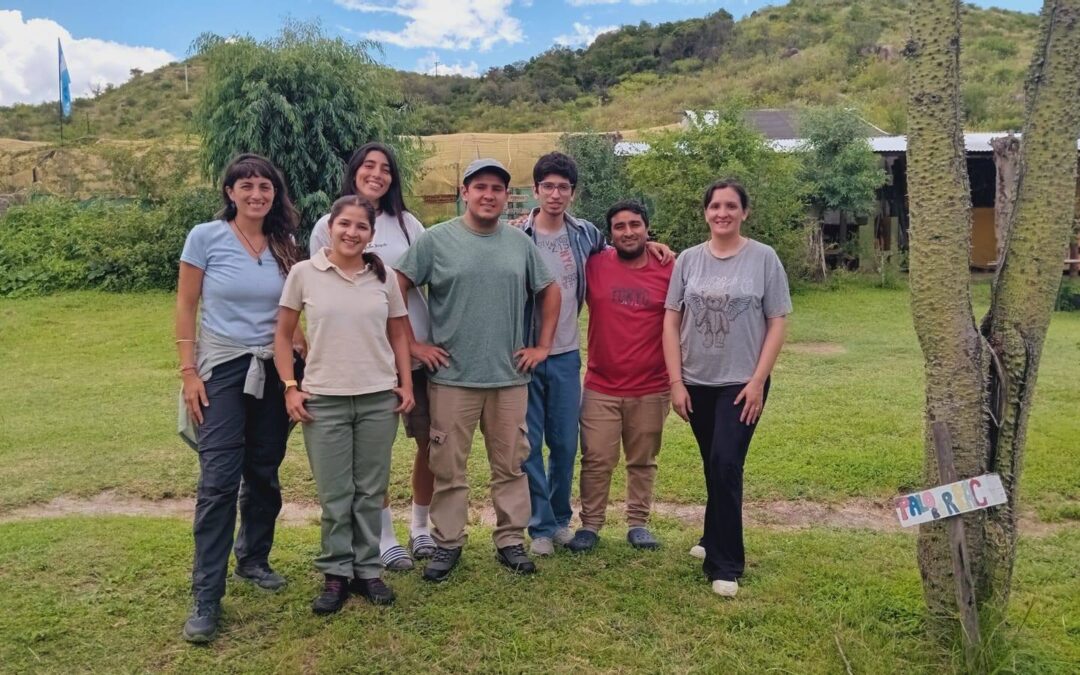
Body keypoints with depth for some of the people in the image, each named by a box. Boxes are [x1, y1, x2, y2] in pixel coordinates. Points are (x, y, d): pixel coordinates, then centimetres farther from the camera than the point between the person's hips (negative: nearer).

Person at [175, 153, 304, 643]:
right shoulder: (205, 237, -5)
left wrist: (303, 344, -3)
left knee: (263, 473, 12)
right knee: (219, 480, -10)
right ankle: (206, 597, -2)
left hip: (272, 371, 4)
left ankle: (254, 560, 32)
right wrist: (188, 371, -9)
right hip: (222, 369, -4)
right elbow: (185, 307, -3)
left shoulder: (283, 246, 6)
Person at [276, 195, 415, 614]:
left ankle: (367, 570, 24)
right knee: (334, 494, 6)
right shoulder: (304, 273, -1)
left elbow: (399, 334, 11)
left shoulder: (384, 277, 4)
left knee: (371, 491, 10)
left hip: (379, 398, 2)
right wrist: (290, 387, -4)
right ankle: (336, 574, 21)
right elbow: (283, 335, 4)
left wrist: (406, 384, 4)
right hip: (324, 399, -1)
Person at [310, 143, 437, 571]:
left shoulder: (406, 223, 8)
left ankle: (421, 527, 27)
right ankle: (385, 537, 22)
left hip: (419, 350, 2)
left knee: (431, 440, 6)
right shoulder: (328, 227, 2)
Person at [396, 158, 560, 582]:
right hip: (452, 377, -2)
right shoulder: (437, 240, -3)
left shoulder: (520, 242, 7)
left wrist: (543, 345, 9)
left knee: (510, 465, 11)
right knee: (448, 468, 6)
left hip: (510, 376, 3)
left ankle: (511, 541, 24)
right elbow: (397, 288, -3)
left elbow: (550, 291, 15)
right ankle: (447, 544, 21)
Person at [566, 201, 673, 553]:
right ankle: (590, 524, 20)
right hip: (601, 387, 0)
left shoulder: (669, 270, -3)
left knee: (643, 461, 13)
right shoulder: (594, 266, -4)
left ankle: (638, 524, 27)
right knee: (596, 460, 6)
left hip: (652, 388, 1)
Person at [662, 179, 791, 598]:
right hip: (697, 383, 3)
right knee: (713, 467, 13)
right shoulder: (688, 260, 3)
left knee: (726, 467, -10)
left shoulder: (763, 258, -3)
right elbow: (671, 322, 3)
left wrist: (758, 382, -9)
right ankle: (716, 541, 32)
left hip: (741, 384, -3)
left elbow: (776, 325, -3)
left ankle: (725, 565, 1)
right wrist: (676, 381, -3)